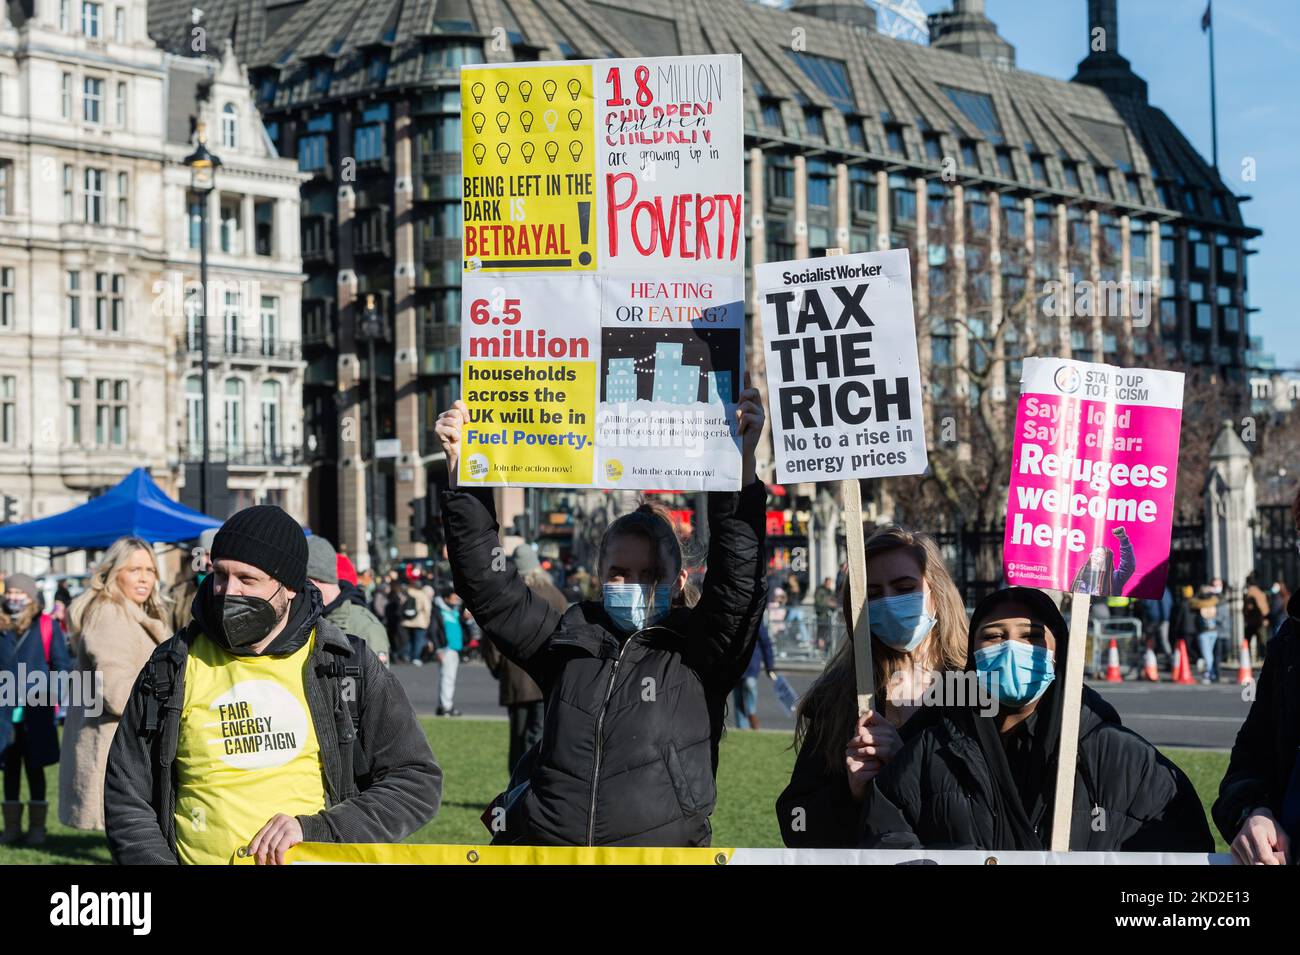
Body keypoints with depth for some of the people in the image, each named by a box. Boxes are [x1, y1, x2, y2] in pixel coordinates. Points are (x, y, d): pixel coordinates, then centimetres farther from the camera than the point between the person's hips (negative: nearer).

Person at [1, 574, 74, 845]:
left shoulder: (47, 626, -2)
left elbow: (62, 665, -1)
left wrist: (52, 694, -13)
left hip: (36, 711, -3)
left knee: (34, 768, 5)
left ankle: (37, 826, 14)